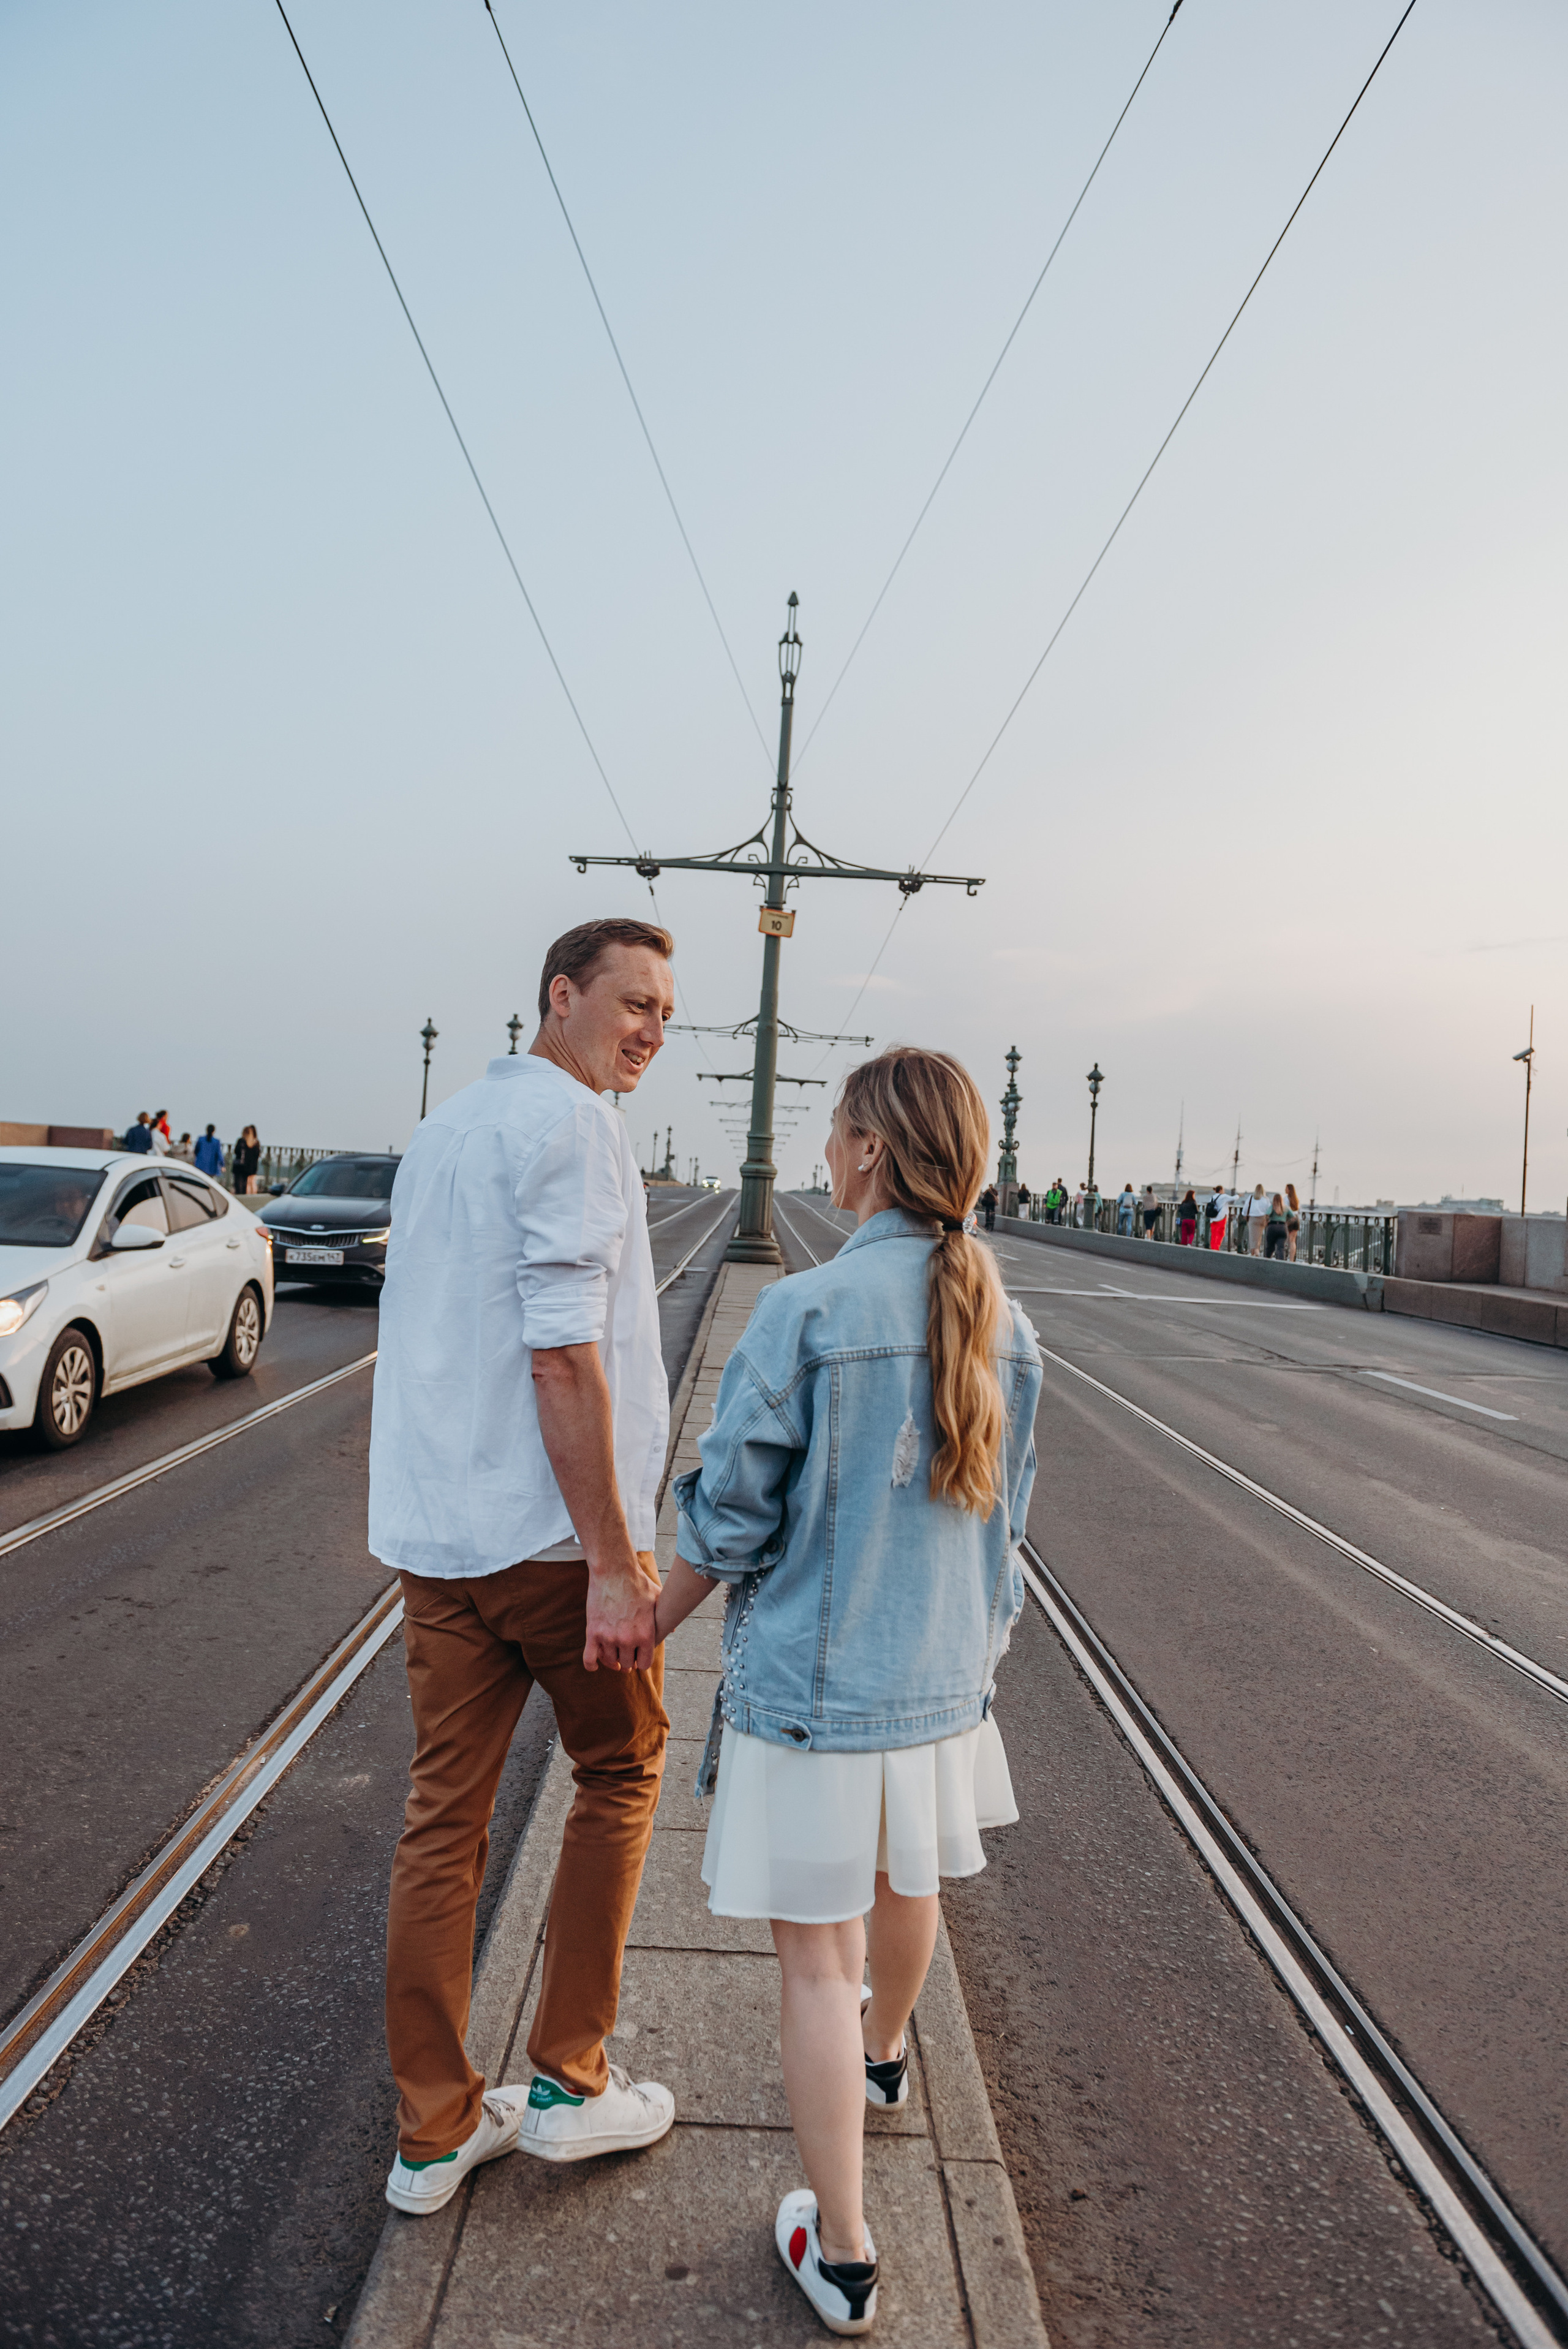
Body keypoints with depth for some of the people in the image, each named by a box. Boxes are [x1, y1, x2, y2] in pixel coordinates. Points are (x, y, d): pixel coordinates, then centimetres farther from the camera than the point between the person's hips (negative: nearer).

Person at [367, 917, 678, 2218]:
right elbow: (563, 1354, -22)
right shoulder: (571, 1124, -14)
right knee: (620, 1770, 14)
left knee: (444, 1818, 13)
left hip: (432, 1528, 8)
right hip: (550, 1528, -8)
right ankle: (568, 2082, 25)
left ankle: (433, 2133, 26)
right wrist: (614, 1562, -19)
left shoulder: (444, 1126, 16)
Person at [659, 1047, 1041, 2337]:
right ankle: (884, 2054, 58)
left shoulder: (805, 1313, -23)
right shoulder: (1004, 1325, -5)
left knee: (815, 1950, 11)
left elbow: (727, 1525, -15)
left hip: (811, 1683, -6)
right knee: (907, 1884, 29)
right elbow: (1003, 1523, 6)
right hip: (940, 1676, 6)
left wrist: (650, 1627, 2)